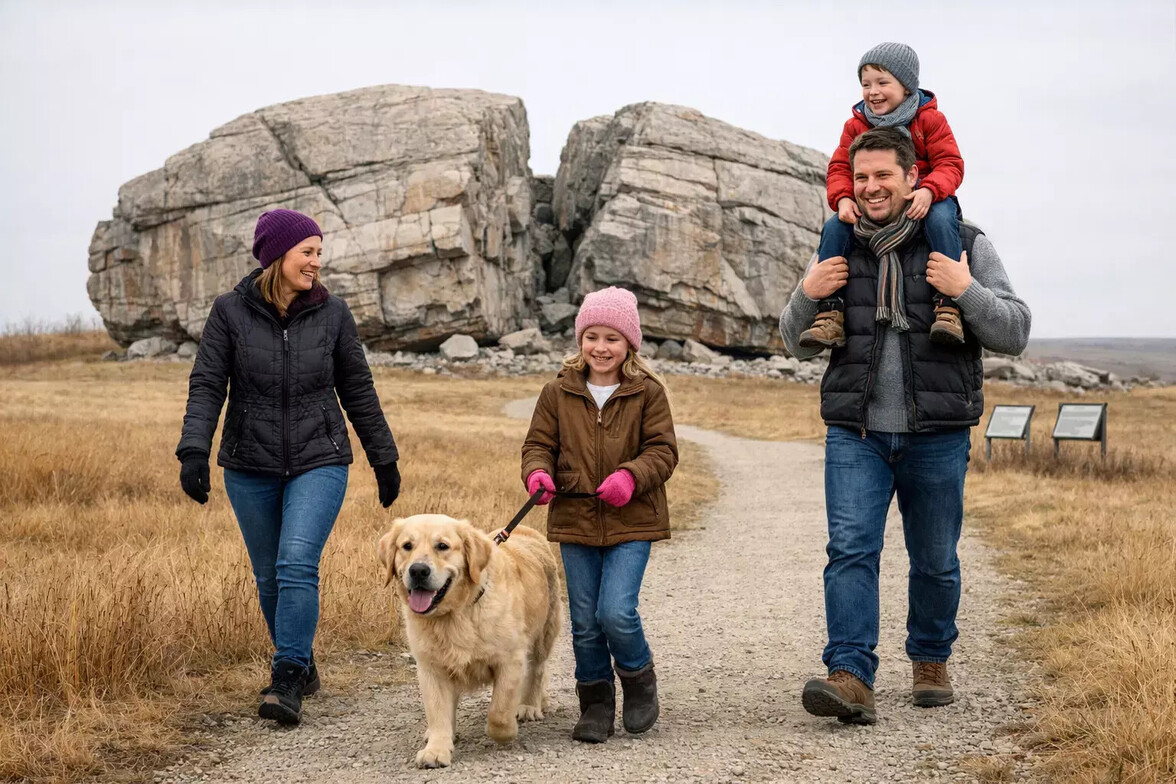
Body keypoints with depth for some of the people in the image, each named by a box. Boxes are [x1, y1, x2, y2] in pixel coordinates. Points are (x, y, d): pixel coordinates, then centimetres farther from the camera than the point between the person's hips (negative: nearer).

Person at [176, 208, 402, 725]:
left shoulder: (331, 313, -2)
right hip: (250, 468, 1)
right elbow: (206, 386, -7)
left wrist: (384, 460, 10)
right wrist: (194, 452, -21)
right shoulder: (230, 312, -4)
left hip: (319, 463, -1)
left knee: (297, 564, -18)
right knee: (269, 577, 11)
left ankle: (286, 682, -15)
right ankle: (301, 666, 30)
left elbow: (357, 391, 6)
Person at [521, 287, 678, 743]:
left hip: (631, 521, -3)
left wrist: (631, 475, -23)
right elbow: (539, 443, 6)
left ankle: (639, 679, 15)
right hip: (575, 521, 3)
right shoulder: (558, 392, 4)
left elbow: (662, 450, -4)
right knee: (585, 622, 7)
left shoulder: (648, 392, -2)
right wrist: (538, 473, -16)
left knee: (616, 612, -14)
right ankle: (596, 703, 22)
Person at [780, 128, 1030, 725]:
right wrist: (807, 295, -4)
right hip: (855, 435, 1)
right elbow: (798, 345, 16)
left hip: (936, 436, -1)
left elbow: (1014, 333, -1)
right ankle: (850, 678, -17)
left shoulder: (964, 246, 3)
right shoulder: (838, 253, 10)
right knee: (851, 549, -13)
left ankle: (931, 660, 31)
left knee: (935, 560, 9)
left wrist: (967, 291, -17)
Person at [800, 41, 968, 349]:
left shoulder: (929, 119, -3)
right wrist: (842, 198, -18)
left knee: (941, 218, -37)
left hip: (924, 200, -3)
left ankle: (949, 304, -41)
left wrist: (928, 191, -32)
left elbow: (950, 164, -10)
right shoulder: (856, 126, 7)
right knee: (834, 228, -22)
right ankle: (830, 313, -24)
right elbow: (839, 168, 5)